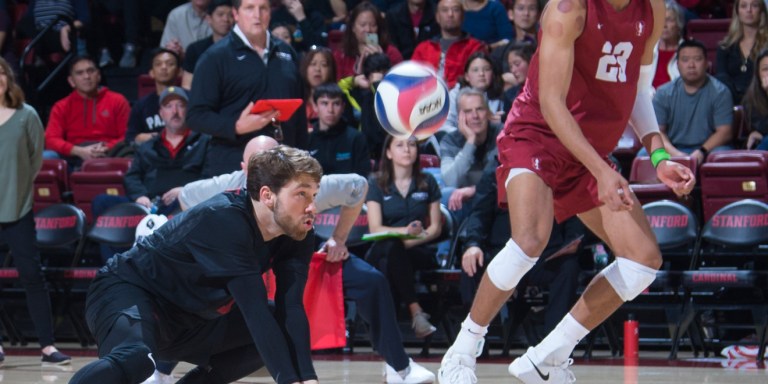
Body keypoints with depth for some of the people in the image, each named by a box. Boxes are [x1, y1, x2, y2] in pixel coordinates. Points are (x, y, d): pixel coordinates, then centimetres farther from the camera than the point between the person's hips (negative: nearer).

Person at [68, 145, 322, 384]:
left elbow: (291, 309, -13)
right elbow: (254, 309, -34)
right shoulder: (225, 219, -28)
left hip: (187, 319, 9)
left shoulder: (296, 232, -5)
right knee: (136, 360, -39)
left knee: (280, 333, 6)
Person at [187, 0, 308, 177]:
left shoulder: (286, 53, 17)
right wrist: (237, 127, -22)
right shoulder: (216, 57, 0)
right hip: (232, 169, -5)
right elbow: (196, 116, -6)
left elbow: (299, 113, 24)